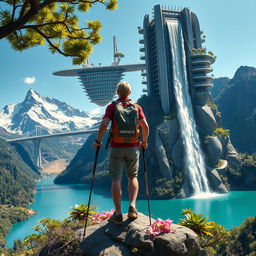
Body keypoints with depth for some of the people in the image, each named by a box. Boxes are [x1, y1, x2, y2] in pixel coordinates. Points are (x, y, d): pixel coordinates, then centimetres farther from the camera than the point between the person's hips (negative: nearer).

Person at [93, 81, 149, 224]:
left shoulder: (112, 107, -2)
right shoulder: (137, 107, 4)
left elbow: (104, 125, -15)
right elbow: (145, 126, -4)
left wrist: (98, 141, -1)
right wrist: (144, 141, 11)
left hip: (116, 148, -2)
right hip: (133, 148, 2)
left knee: (116, 179, 4)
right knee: (133, 177, 17)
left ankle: (118, 214, 4)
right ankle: (132, 205, -1)